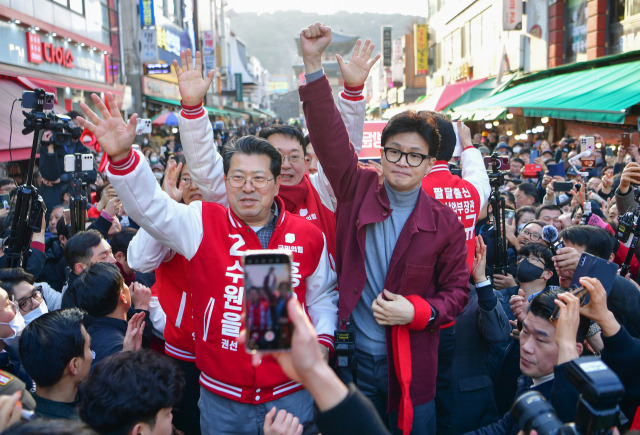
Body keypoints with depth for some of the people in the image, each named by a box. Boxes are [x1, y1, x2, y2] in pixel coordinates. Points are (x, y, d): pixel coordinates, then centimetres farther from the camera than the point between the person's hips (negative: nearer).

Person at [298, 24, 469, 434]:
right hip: (353, 357, 1)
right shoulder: (358, 191, -4)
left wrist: (416, 311, -17)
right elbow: (329, 135, -12)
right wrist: (314, 62, -20)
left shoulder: (445, 223, -5)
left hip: (410, 366, -1)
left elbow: (456, 292, 1)